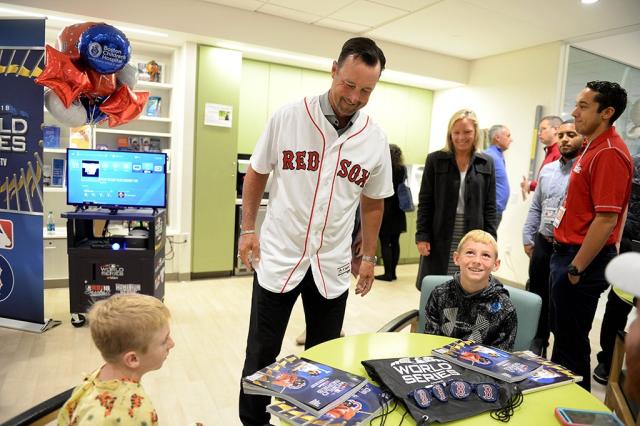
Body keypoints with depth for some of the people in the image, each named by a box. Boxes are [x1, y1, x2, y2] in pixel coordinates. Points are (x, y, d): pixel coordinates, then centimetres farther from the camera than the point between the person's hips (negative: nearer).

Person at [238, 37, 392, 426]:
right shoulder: (288, 117, -8)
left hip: (332, 264, 2)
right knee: (261, 353, 11)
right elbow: (256, 174, 3)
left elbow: (373, 201, 9)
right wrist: (248, 229, -1)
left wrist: (369, 256, 10)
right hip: (278, 255, -1)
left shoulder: (376, 139, -2)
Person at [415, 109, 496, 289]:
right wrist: (422, 235, -7)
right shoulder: (435, 160, 1)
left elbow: (490, 207, 6)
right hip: (439, 239, -1)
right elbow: (424, 202, 0)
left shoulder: (486, 164, 6)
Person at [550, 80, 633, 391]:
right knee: (560, 330, 22)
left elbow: (606, 219, -24)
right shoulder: (593, 147, 13)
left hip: (583, 260, -10)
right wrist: (566, 259, 18)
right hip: (568, 252, 10)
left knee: (572, 342, 4)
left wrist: (577, 268, -19)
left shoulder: (609, 153, -18)